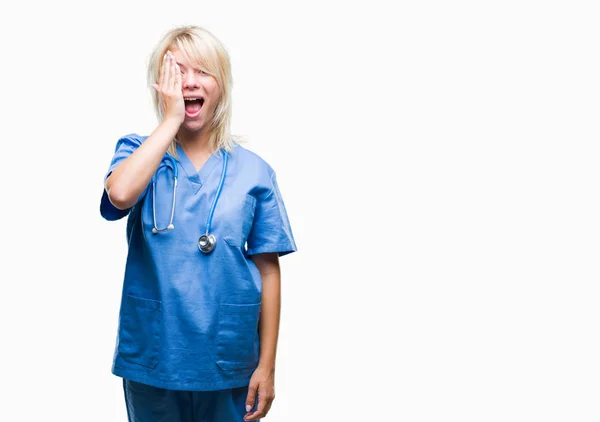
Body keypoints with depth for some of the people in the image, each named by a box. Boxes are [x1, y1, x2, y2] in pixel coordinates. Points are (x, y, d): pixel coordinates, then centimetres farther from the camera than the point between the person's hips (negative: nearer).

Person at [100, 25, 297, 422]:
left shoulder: (254, 170, -3)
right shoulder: (139, 152, -1)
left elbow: (267, 269, -2)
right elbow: (120, 195, -25)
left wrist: (267, 365, -3)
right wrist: (171, 119, -18)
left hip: (229, 364, 0)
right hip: (152, 360, 0)